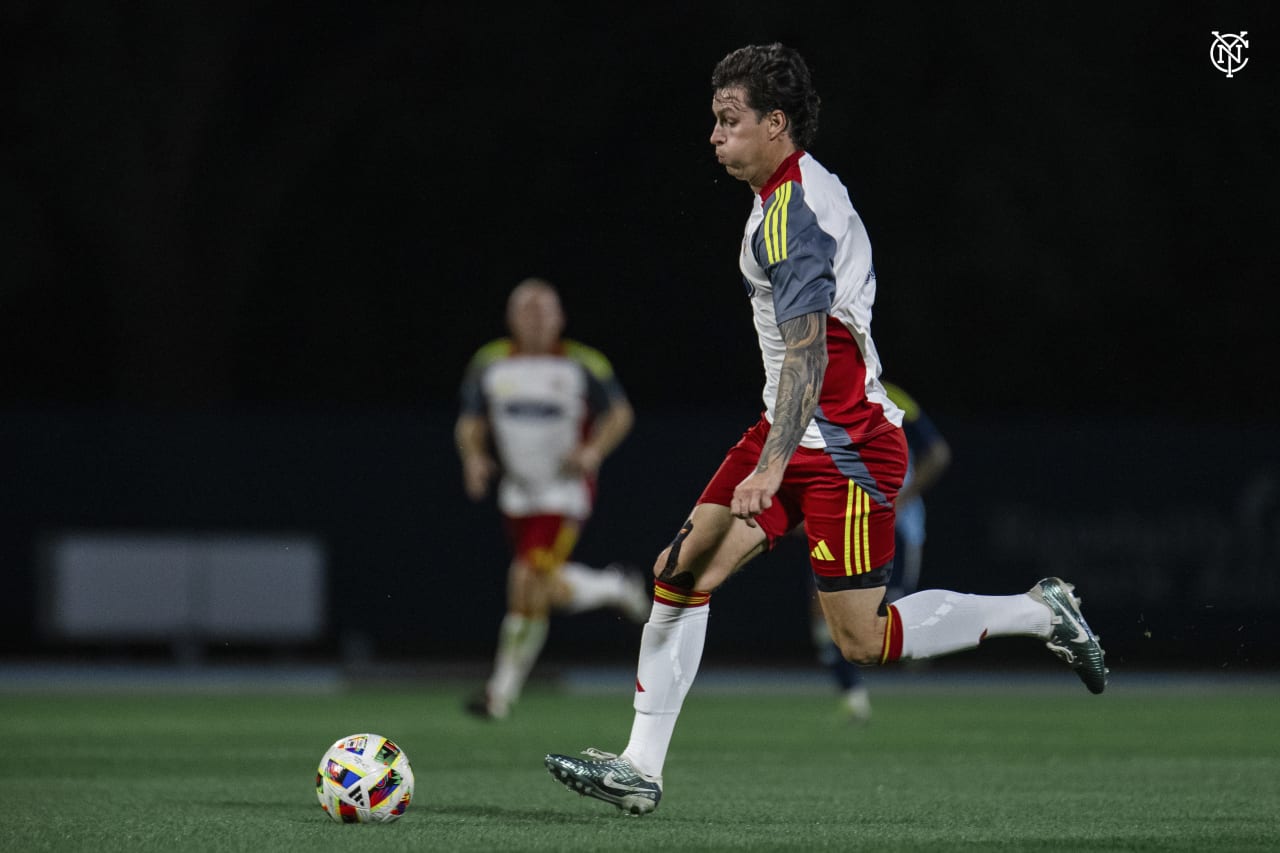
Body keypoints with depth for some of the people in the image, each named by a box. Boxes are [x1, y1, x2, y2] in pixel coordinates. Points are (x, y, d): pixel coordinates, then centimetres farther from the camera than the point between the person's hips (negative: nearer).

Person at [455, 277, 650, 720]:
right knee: (550, 591, 11)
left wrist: (594, 451, -16)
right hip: (518, 494, 5)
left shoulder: (583, 365, -8)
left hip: (565, 490, -5)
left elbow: (620, 414, 2)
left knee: (528, 587, -14)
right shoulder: (489, 365, 1)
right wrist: (474, 459, -13)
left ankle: (503, 691, -6)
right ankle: (615, 587, 41)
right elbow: (470, 424, 8)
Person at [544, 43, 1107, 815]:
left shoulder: (790, 215, -20)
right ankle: (641, 767, 0)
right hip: (795, 431, 10)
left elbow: (808, 351, -29)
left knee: (862, 640, -6)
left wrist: (772, 464, -38)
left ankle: (1039, 614, 8)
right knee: (681, 574, 1)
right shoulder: (810, 187, 11)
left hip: (845, 447, -10)